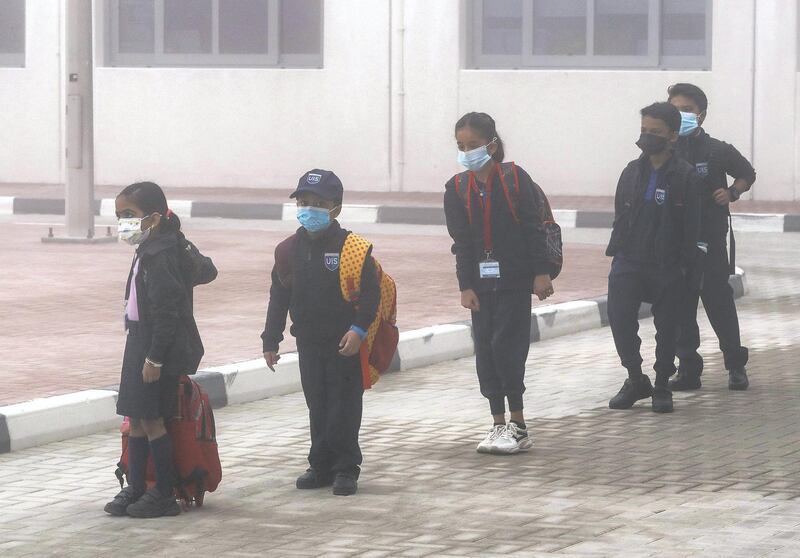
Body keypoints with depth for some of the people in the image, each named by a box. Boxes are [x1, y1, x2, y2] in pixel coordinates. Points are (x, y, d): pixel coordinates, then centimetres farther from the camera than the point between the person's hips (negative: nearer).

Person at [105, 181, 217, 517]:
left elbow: (166, 311, -22)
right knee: (136, 419, 12)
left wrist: (155, 358, -22)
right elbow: (206, 271, 22)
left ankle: (165, 495, 1)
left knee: (151, 420, -6)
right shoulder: (150, 249, 12)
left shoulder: (158, 255, -19)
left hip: (161, 348, -10)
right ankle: (135, 488, 19)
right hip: (141, 344, 10)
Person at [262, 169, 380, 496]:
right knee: (317, 406, 10)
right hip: (309, 342, 4)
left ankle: (345, 469, 7)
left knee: (344, 406, 0)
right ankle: (322, 466, 18)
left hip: (345, 343, -4)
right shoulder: (289, 250, 5)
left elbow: (371, 292, -10)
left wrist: (358, 329, -19)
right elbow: (279, 298, 11)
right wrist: (271, 340, 10)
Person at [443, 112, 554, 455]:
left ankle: (518, 426, 1)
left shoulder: (515, 178, -6)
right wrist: (465, 286, -3)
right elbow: (461, 243, 2)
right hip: (481, 282, 4)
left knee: (506, 347, -7)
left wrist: (541, 272, -6)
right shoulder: (457, 189, 2)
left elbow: (533, 229, -4)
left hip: (515, 281, -4)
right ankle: (499, 425, 13)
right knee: (485, 351, 4)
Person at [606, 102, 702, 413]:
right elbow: (620, 217, 13)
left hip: (667, 267, -3)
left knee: (666, 327, 5)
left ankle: (662, 388, 19)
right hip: (630, 260, 3)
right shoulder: (632, 172, 6)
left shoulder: (685, 176, -5)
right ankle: (636, 380, 8)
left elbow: (691, 227, -4)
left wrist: (685, 268, -7)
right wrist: (616, 253, 8)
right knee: (619, 317, -9)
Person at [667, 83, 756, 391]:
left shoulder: (718, 151, -1)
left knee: (719, 302, 0)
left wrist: (732, 193, -3)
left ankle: (736, 365, 13)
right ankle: (688, 369, 11)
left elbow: (747, 174, 15)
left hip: (710, 240, -2)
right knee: (680, 307, 3)